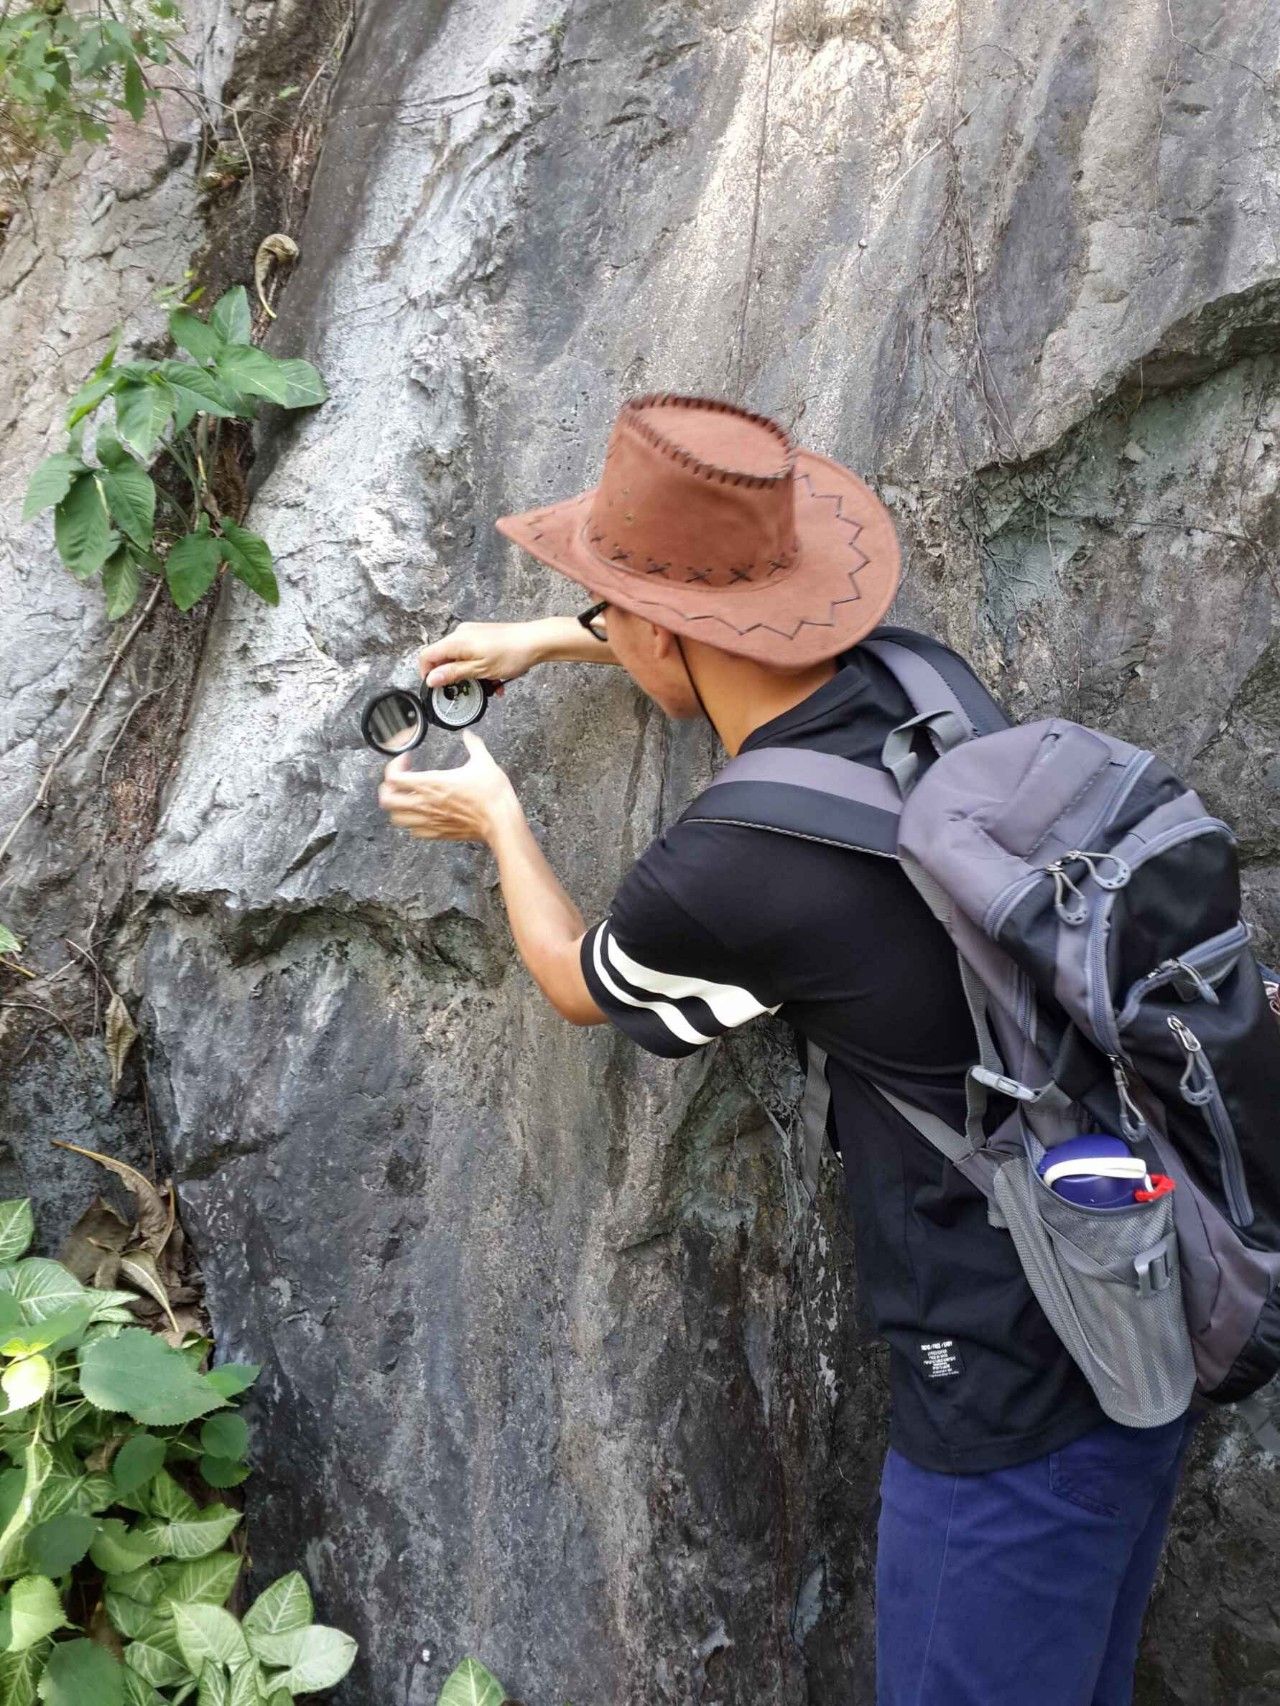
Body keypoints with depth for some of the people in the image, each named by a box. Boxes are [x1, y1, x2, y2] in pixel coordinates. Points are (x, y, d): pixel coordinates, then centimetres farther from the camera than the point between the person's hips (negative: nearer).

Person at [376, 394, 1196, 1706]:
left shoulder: (721, 878, -25)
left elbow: (576, 982, 2)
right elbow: (755, 652, 21)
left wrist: (498, 822, 19)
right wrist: (545, 641, 30)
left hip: (1018, 1392, -7)